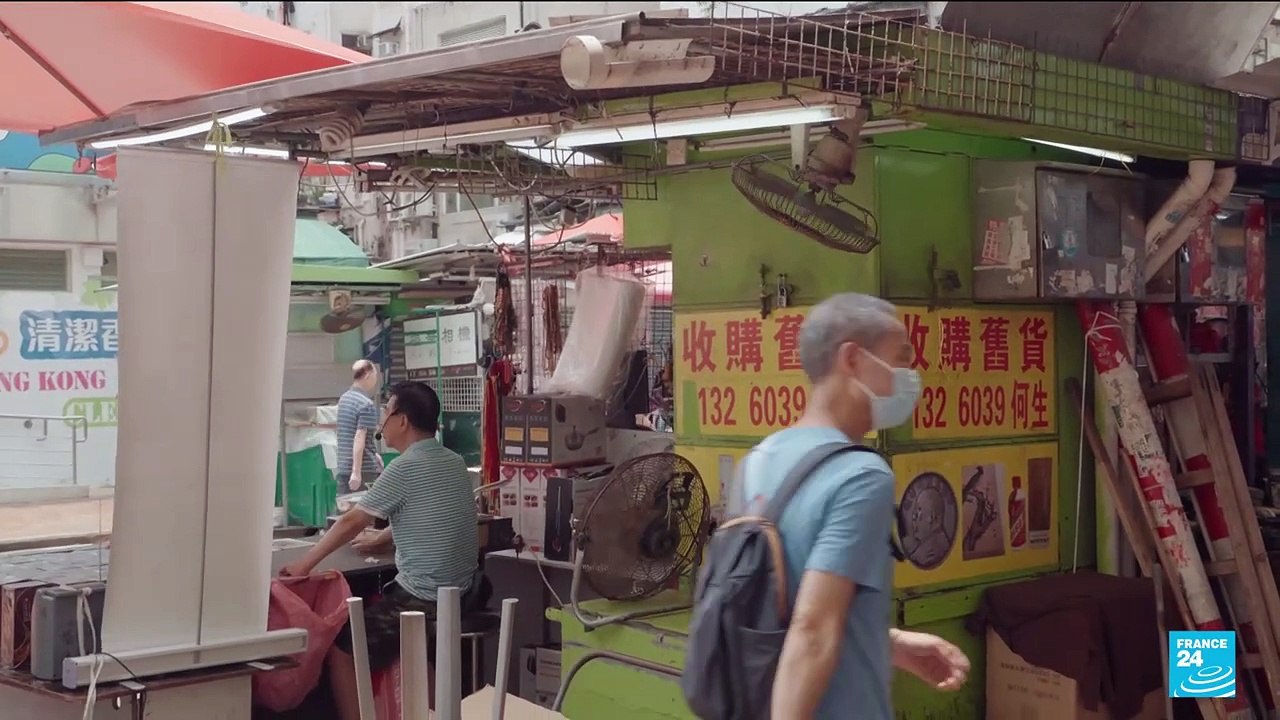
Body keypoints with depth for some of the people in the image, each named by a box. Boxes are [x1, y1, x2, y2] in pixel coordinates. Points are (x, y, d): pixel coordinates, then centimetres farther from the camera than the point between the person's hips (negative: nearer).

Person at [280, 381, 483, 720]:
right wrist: (381, 540, 27)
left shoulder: (406, 467, -15)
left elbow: (351, 522, -10)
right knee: (370, 611, 28)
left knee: (342, 646, 6)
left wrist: (305, 565, -1)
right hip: (463, 592, 8)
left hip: (425, 600, -8)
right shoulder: (454, 462, 8)